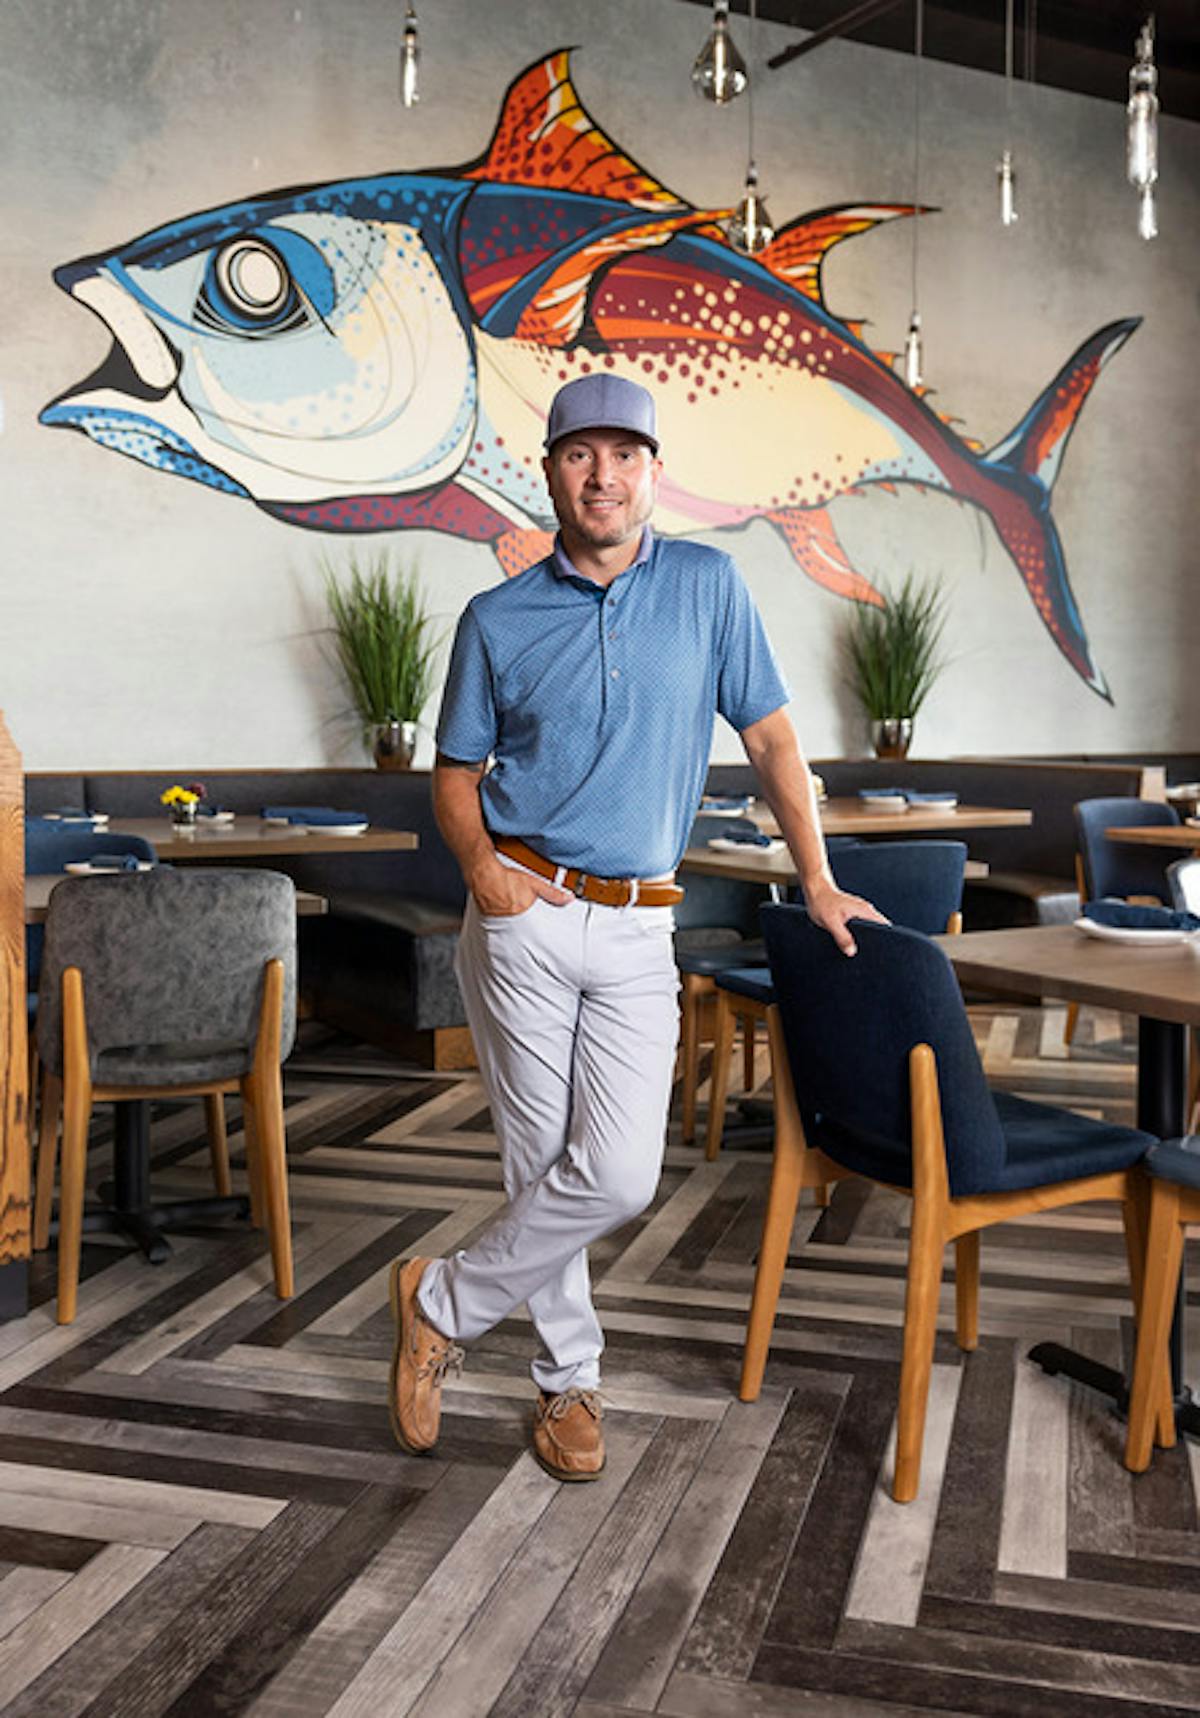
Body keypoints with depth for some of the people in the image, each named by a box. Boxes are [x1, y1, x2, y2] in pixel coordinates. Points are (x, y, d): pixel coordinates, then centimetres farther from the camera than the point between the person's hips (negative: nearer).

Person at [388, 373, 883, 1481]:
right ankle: (569, 1379, 24)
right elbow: (456, 772, 11)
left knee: (619, 1177, -9)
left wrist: (818, 882, 6)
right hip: (524, 920, 0)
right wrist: (479, 862, -10)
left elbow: (769, 736, 9)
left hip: (639, 932, 1)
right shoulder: (497, 620, 5)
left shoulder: (707, 587, 6)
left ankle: (444, 1305, 14)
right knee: (546, 1168, 2)